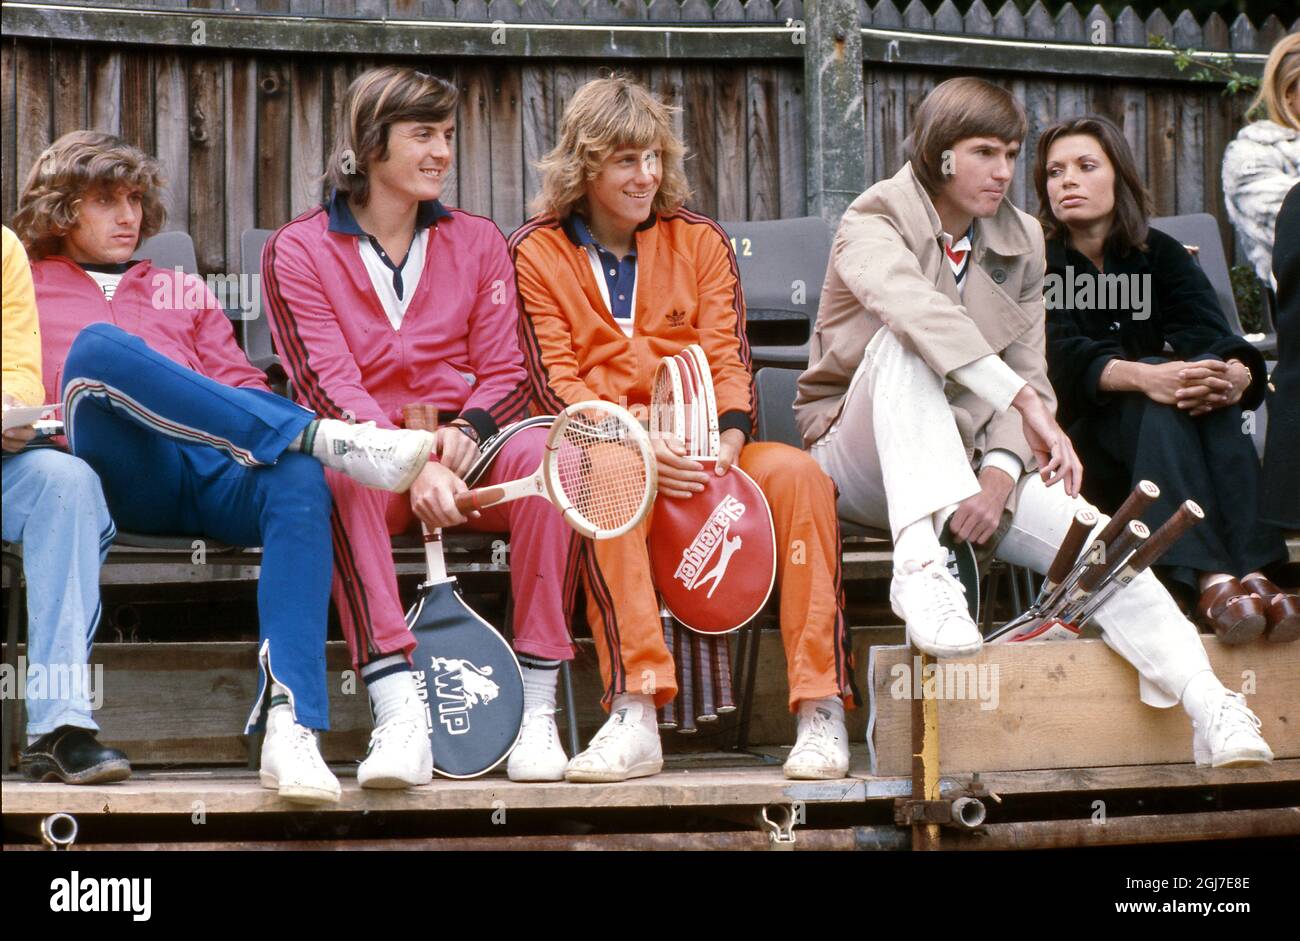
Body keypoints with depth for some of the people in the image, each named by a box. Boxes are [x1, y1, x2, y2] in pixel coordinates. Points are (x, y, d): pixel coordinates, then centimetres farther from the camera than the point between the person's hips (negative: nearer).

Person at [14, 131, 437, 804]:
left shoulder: (184, 292, 35)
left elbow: (244, 390, 24)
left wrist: (273, 427, 1)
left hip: (217, 477, 3)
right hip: (120, 476, -2)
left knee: (297, 478, -34)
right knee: (99, 344, -33)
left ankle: (289, 728, -49)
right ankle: (326, 436, -41)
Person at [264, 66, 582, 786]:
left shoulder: (478, 242, 14)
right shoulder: (298, 251, 3)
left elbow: (506, 373, 7)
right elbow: (328, 384, -9)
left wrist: (462, 435, -16)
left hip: (463, 453, 2)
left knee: (542, 452, -31)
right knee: (337, 470, -38)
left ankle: (537, 708, -28)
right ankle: (399, 711, -45)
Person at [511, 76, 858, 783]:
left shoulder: (700, 240, 13)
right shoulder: (537, 253, 5)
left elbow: (727, 356, 5)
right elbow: (554, 379, -4)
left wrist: (729, 440, -17)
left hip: (704, 455, 3)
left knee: (795, 472, -27)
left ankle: (821, 708, -28)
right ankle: (634, 715, -45)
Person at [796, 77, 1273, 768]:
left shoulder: (1020, 241, 8)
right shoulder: (873, 224, -9)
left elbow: (1030, 375, 0)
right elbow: (916, 307, -32)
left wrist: (1000, 470, -21)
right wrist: (1026, 404, -44)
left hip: (968, 458, 4)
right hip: (867, 459, -4)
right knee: (903, 342, -35)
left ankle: (1209, 712, -34)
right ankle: (918, 561, -51)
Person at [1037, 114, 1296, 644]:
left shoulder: (1160, 256, 11)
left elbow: (1211, 334, -9)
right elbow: (1062, 358, -18)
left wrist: (1237, 373, -34)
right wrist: (1144, 377, -38)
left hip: (1170, 446, 3)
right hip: (1076, 446, -3)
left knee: (1204, 383, -29)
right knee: (1161, 390, -32)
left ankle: (1252, 574, -46)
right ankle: (1210, 579, -51)